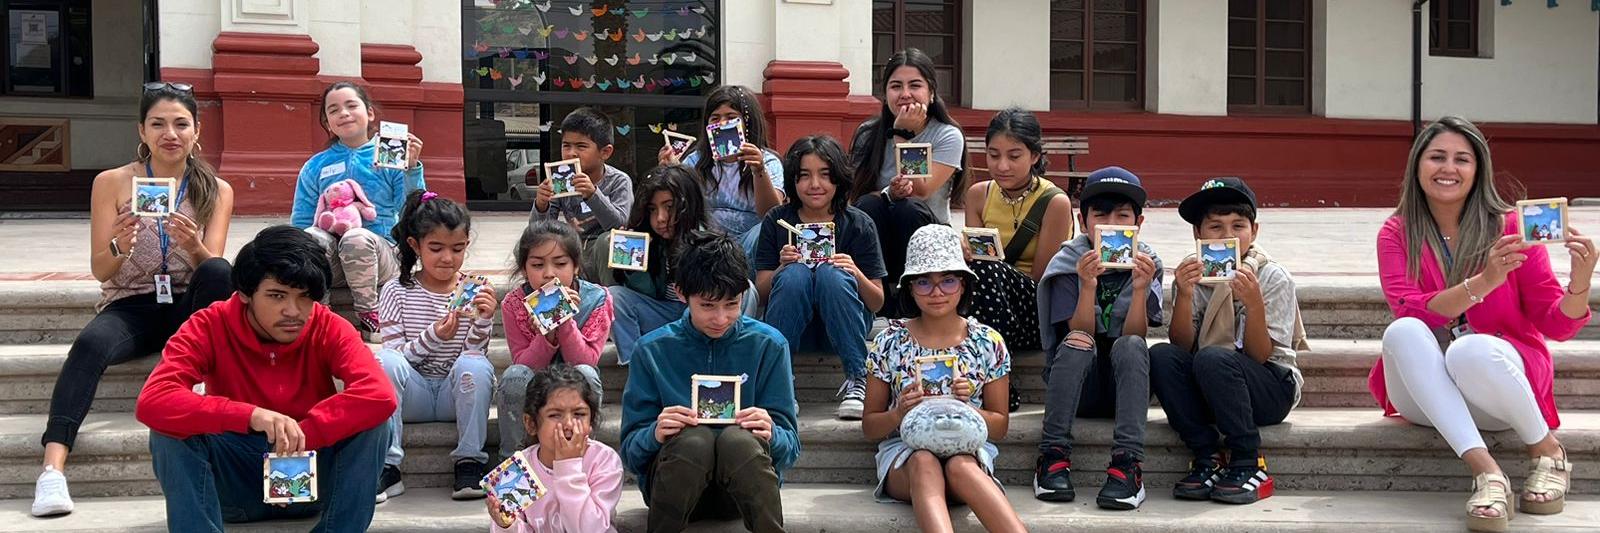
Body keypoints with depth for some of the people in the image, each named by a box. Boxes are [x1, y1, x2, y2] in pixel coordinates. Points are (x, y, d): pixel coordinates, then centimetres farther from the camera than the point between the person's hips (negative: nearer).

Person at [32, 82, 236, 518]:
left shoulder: (216, 190, 6)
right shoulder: (112, 183, 4)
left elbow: (212, 269, -3)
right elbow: (100, 272, 1)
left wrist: (193, 245, -27)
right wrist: (119, 247, -23)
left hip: (188, 304, 1)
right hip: (130, 307, -1)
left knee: (218, 271, -33)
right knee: (90, 344, -34)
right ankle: (53, 466, -43)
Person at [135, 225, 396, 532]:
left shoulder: (329, 329, -14)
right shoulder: (209, 327, -14)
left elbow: (380, 396, -31)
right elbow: (151, 402, -30)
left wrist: (302, 435, -38)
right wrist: (251, 415, -42)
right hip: (235, 484, 0)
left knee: (370, 421, -26)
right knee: (169, 431, -25)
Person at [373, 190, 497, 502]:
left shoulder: (474, 292, -1)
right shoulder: (397, 292, -1)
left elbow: (475, 354, -6)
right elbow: (396, 354, -8)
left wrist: (483, 321, -25)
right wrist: (433, 337, -25)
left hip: (456, 393, 0)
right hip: (412, 392, 0)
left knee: (474, 364, -31)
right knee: (386, 360, -29)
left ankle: (469, 464, -20)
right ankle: (387, 467, -24)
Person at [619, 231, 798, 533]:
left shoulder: (768, 345, 3)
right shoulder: (652, 350, 3)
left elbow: (789, 447, 2)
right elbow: (630, 451, 0)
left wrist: (771, 434, -22)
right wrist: (655, 434, -22)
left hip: (743, 481, 0)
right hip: (673, 480, 0)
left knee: (737, 438, -34)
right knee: (694, 438, -34)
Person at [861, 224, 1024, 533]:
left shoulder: (987, 343, 7)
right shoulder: (890, 342, 7)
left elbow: (1000, 426, 10)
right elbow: (869, 427, 10)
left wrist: (966, 407, -11)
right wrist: (899, 412, -13)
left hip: (969, 451, 0)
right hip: (904, 453, 0)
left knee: (959, 466, -38)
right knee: (925, 463, -38)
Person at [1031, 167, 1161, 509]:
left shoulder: (1146, 264, 0)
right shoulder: (1068, 264, -3)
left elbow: (1135, 335, -11)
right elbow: (1081, 333, -14)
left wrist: (1140, 288, -27)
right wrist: (1087, 285, -29)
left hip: (1124, 383, 1)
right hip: (1079, 386, -1)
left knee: (1130, 346, -30)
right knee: (1075, 344, -31)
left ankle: (1127, 462, -37)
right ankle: (1054, 455, -29)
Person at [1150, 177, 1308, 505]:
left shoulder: (1273, 277, -7)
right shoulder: (1191, 274, 2)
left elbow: (1258, 356, -13)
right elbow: (1182, 347, -8)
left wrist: (1254, 304, -29)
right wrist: (1184, 297, -23)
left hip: (1271, 388, -3)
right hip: (1207, 392, 3)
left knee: (1213, 358, -32)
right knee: (1160, 356, -24)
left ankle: (1249, 465, -18)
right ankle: (1207, 459, -17)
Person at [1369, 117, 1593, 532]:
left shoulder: (1510, 229, -3)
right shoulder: (1396, 233, 0)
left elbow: (1556, 326, -2)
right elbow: (1409, 313, -16)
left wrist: (1579, 286, -23)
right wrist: (1483, 283, -30)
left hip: (1498, 382, -1)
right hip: (1423, 395, 1)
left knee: (1471, 349, -35)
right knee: (1402, 333, -30)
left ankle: (1549, 452, -7)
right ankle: (1486, 472, -33)